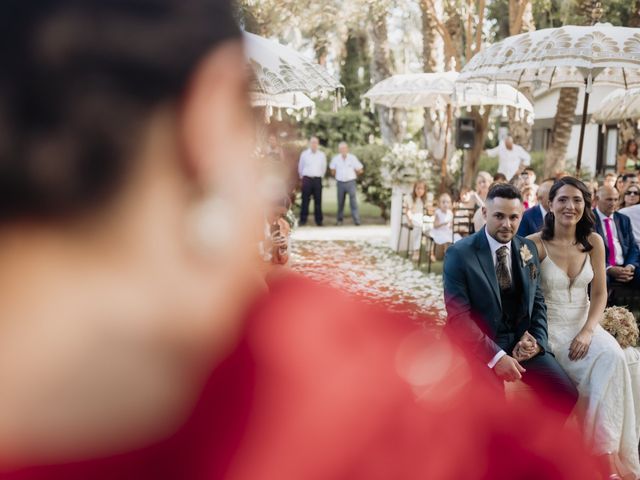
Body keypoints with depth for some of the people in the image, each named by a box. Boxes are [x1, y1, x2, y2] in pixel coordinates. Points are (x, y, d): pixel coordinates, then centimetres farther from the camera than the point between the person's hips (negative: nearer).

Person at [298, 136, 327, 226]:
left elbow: (324, 167, 16)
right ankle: (303, 220, 2)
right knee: (305, 200, -2)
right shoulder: (304, 154, 4)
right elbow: (300, 167, 13)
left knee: (318, 200, 1)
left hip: (317, 179, 1)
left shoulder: (322, 155, 6)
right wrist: (302, 177, 17)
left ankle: (319, 220, 6)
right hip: (307, 179, -1)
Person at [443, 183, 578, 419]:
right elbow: (458, 317, -15)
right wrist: (496, 356, -23)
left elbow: (537, 301, 16)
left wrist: (536, 340, -3)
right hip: (480, 345, -5)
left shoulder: (528, 248, 8)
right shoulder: (459, 254, -10)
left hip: (522, 340, 5)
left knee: (566, 396, -10)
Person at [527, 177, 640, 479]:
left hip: (584, 324, 3)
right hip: (550, 328, -3)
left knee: (613, 358, -27)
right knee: (600, 370, -25)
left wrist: (587, 331, -12)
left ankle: (609, 451, -23)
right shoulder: (535, 244, -9)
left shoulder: (593, 242, 2)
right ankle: (606, 455, -15)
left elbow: (599, 294, 3)